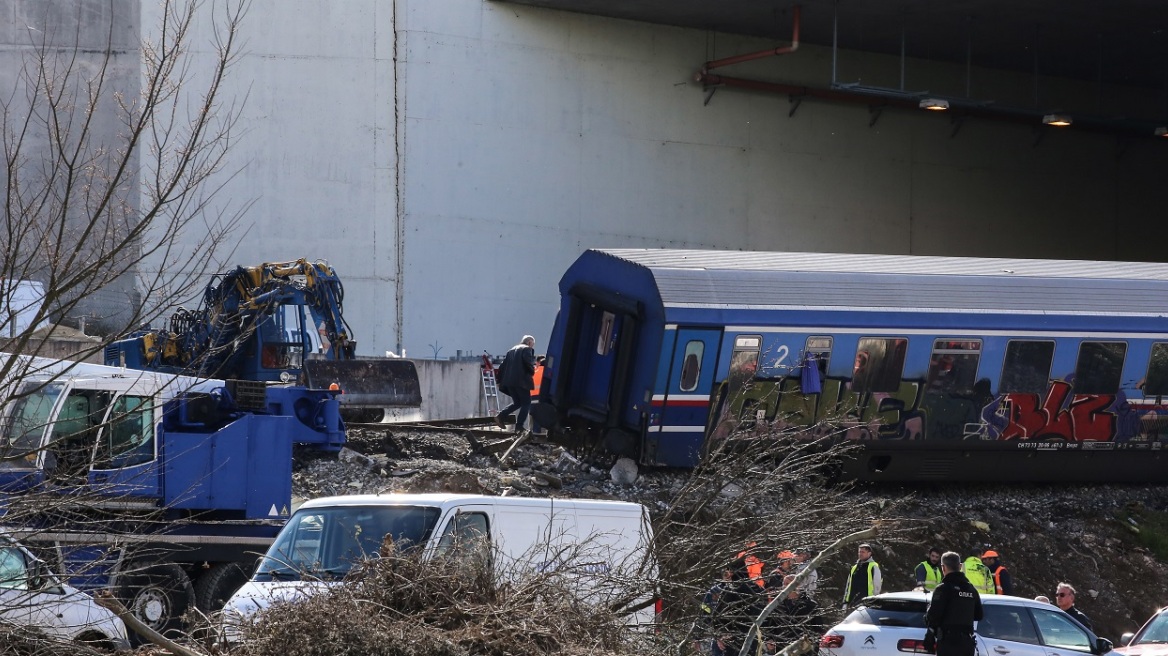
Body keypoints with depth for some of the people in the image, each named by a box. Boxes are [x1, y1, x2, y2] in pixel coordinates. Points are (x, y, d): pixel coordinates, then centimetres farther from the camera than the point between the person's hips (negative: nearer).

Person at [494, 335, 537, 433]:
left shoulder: (511, 351, 22)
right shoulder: (527, 349, 0)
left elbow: (502, 366, 19)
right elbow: (528, 362, -17)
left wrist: (500, 381, 20)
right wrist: (532, 371, 3)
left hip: (509, 381, 7)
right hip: (521, 381, -7)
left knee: (517, 402, 17)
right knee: (526, 403, -1)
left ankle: (500, 416, 1)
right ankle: (519, 426, -10)